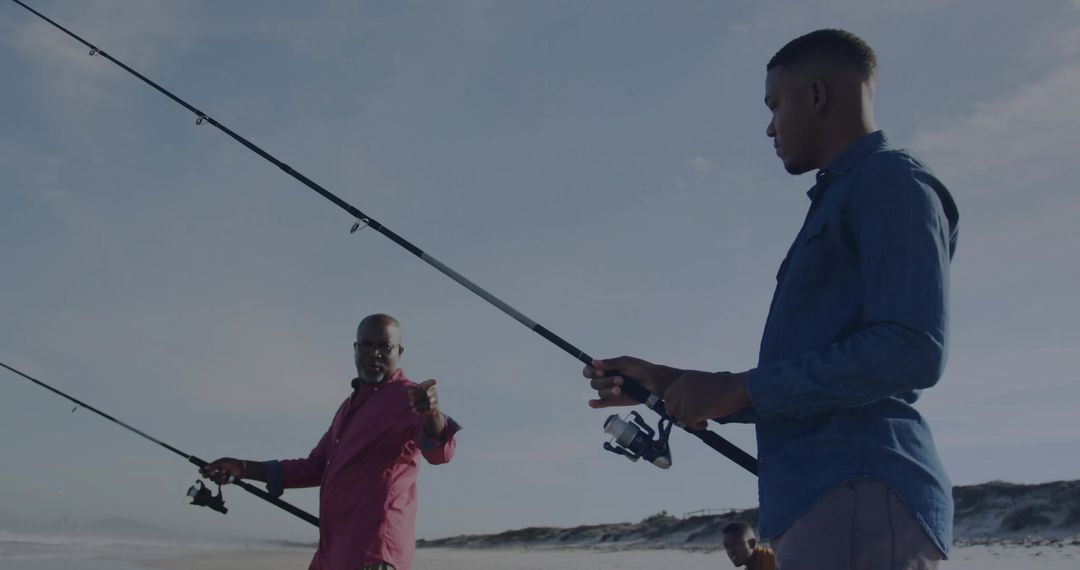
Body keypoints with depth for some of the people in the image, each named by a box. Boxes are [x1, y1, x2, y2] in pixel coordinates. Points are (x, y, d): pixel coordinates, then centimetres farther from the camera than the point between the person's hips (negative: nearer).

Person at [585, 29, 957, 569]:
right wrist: (671, 384, 20)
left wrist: (742, 388, -11)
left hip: (860, 500, -9)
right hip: (824, 504, 9)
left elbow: (911, 351, -16)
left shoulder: (891, 180, -3)